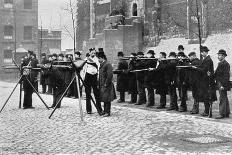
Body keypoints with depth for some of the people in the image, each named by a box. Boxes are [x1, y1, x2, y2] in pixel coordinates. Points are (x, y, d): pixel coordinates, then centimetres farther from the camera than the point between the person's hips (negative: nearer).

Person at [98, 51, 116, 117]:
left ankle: (107, 112, 0)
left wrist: (106, 84, -18)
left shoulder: (107, 64, -13)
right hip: (102, 85, 9)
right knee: (104, 99, 14)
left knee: (107, 99, -5)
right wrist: (99, 84, 16)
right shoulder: (101, 65, 15)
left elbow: (110, 75, -20)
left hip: (107, 85, -9)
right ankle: (105, 111, 21)